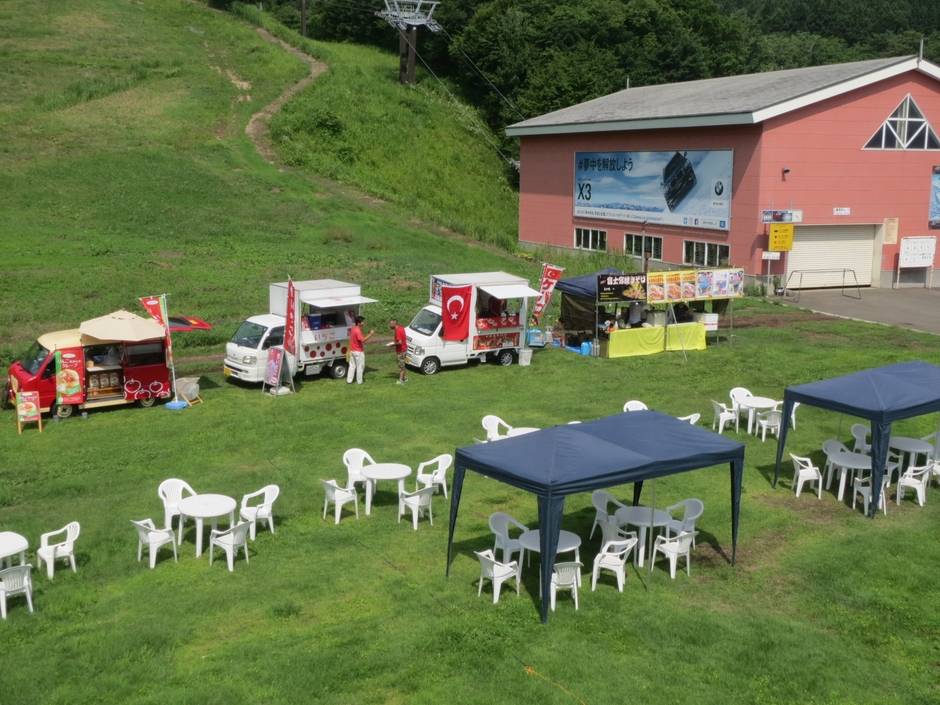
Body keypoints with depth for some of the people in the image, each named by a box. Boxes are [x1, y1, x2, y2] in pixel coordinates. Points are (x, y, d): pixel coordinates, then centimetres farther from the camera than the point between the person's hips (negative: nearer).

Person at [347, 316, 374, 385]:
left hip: (352, 350, 9)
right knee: (360, 366, 3)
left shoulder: (353, 328, 5)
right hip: (358, 351, -9)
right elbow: (362, 340, -33)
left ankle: (349, 380, 12)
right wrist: (370, 334, -29)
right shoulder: (358, 331, -24)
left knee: (352, 365, 12)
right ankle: (359, 381, 9)